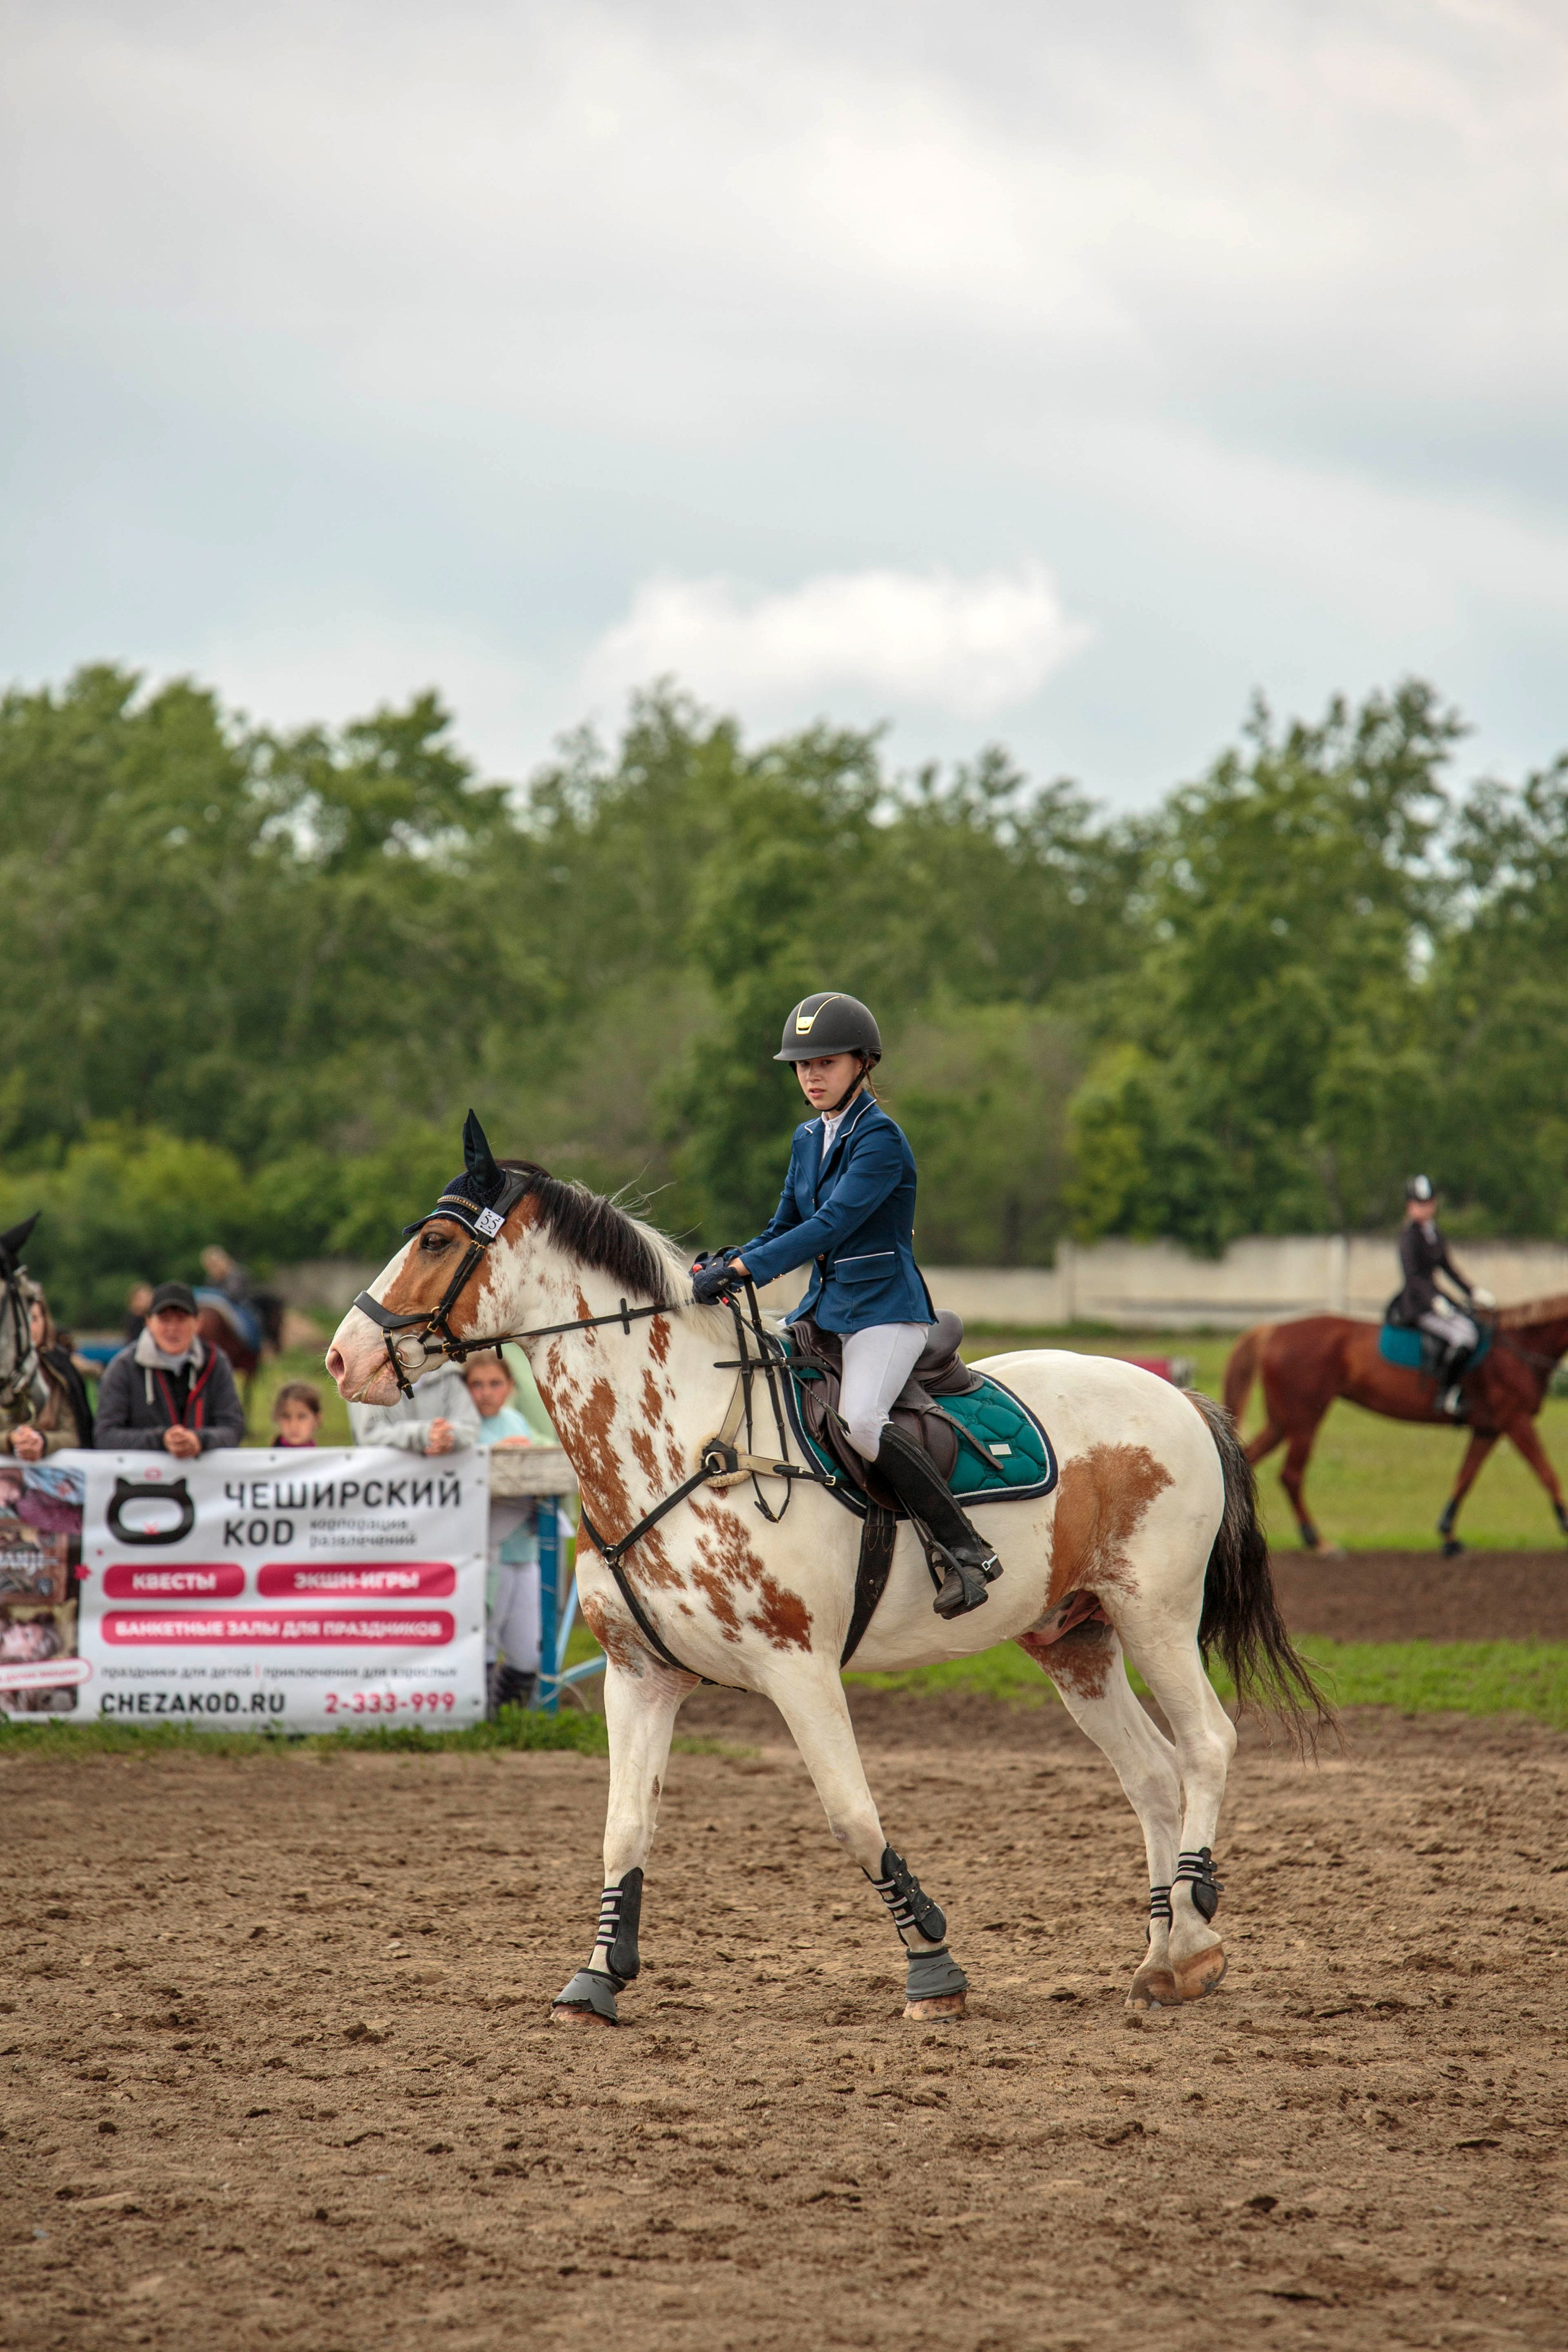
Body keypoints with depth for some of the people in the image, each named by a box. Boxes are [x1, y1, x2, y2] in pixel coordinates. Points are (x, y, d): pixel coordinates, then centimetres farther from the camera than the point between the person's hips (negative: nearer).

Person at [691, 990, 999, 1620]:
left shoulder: (881, 1139, -14)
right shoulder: (809, 1138, 12)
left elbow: (832, 1223, -24)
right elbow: (783, 1230, 17)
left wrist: (743, 1267, -30)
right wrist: (726, 1264, -4)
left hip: (885, 1308, -9)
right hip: (824, 1307, 9)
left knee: (858, 1419, -30)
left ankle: (967, 1551, -24)